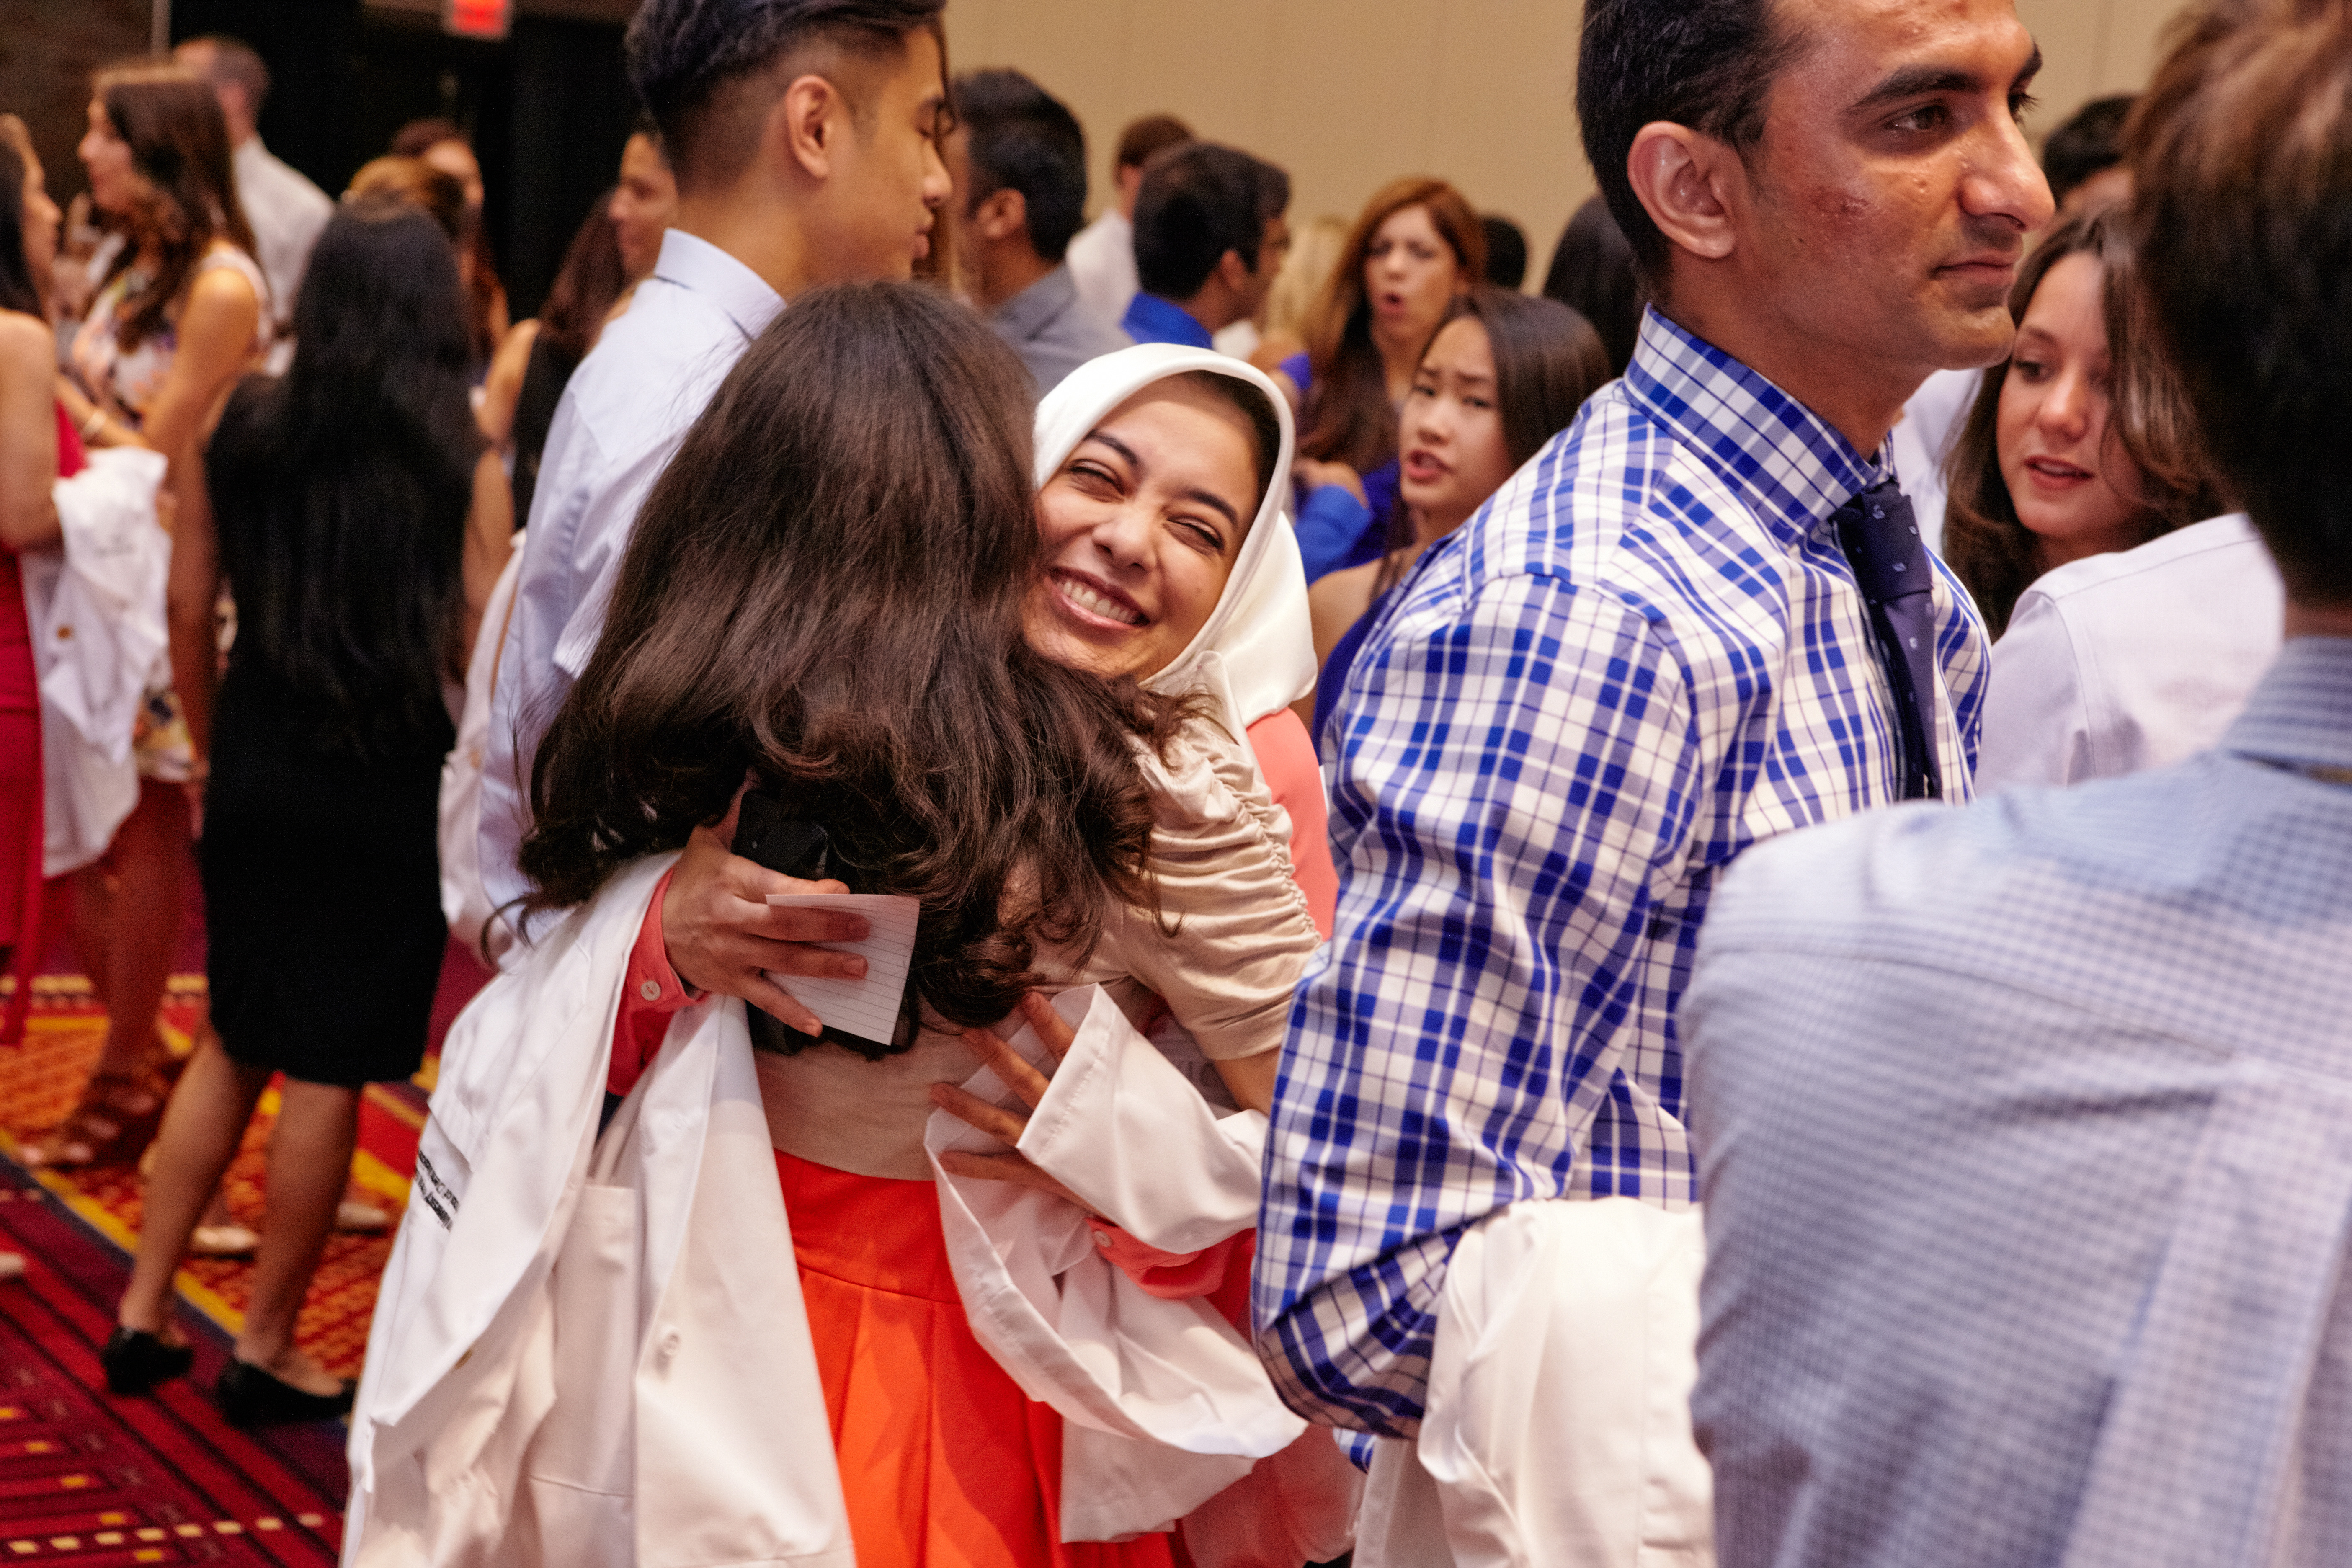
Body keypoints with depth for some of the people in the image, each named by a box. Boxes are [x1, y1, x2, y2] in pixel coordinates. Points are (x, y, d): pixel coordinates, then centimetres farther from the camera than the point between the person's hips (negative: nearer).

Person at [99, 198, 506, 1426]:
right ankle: (266, 1350, 14)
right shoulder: (460, 463, -11)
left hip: (255, 766, 4)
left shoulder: (243, 427, 0)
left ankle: (144, 1310, 20)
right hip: (388, 788, -4)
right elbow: (484, 655, -12)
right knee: (330, 1070, 6)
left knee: (237, 1042, 20)